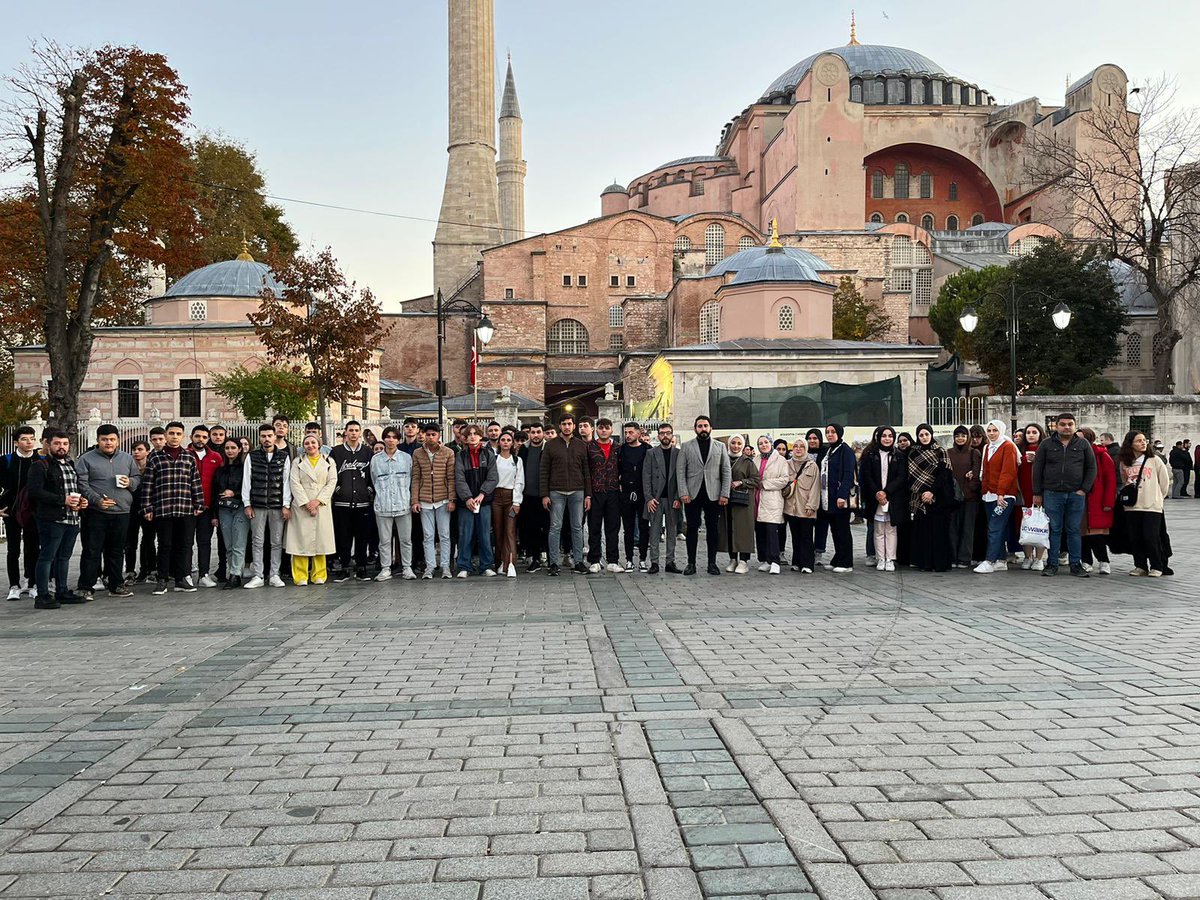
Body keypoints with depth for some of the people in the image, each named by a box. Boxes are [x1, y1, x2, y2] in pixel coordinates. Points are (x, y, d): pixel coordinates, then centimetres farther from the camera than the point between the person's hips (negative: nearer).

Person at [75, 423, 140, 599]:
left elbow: (138, 477, 20)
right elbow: (82, 484, -7)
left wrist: (130, 482, -3)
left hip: (122, 512, 4)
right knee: (92, 551, -3)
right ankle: (85, 587, 5)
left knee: (116, 551, 13)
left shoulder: (127, 459, 13)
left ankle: (116, 585, 21)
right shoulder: (86, 459, -1)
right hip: (96, 513, -4)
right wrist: (97, 500, -18)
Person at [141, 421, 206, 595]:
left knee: (185, 545, 5)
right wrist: (147, 508, -3)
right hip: (162, 509, -2)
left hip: (186, 509, 2)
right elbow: (147, 484, 2)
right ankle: (162, 580, 12)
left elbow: (196, 483, 10)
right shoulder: (155, 457, 4)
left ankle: (182, 579, 14)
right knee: (165, 545, 3)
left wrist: (199, 504, 5)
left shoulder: (189, 458, 10)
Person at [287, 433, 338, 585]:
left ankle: (319, 575, 6)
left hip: (322, 506, 1)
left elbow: (332, 482, 2)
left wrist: (318, 501, -10)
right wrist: (306, 504, -11)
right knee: (301, 539, -4)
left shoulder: (328, 461, 11)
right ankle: (300, 576, -1)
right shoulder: (297, 462, 10)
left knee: (320, 538, 0)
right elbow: (295, 483, 0)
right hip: (301, 506, -1)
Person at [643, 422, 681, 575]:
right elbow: (646, 477, 0)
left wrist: (678, 498, -6)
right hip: (655, 499, -1)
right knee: (654, 531, 0)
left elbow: (682, 477, 3)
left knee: (671, 531, 6)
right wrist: (649, 498, -9)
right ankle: (654, 563, 3)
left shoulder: (679, 453, 6)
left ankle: (670, 562, 12)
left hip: (672, 498, 1)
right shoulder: (651, 454, 4)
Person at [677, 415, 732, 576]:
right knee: (692, 529, 3)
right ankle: (691, 563, 8)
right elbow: (680, 471, 1)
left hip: (713, 495, 1)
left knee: (713, 529, 4)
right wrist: (683, 493, -9)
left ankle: (712, 563, 12)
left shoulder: (720, 446, 9)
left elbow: (727, 471, 5)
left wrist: (725, 494, -4)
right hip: (692, 495, -1)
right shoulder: (686, 447, 6)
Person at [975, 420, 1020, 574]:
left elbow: (1008, 472, -13)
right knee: (998, 529, 11)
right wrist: (984, 490, 13)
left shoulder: (1008, 447, -6)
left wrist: (1001, 493, -19)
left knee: (994, 529, -12)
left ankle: (989, 562, -13)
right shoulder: (987, 448, 18)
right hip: (988, 495, 8)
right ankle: (1002, 561, 16)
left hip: (1004, 495, -8)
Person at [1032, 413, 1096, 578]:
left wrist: (1084, 489, -3)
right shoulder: (1047, 445, 5)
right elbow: (1037, 469, 6)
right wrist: (1037, 493, 1)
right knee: (1054, 530, 3)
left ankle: (1076, 564, 12)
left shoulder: (1083, 444, 7)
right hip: (1052, 494, 0)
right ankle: (1052, 564, 9)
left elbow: (1091, 468, 7)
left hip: (1076, 495, 1)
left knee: (1074, 530, 6)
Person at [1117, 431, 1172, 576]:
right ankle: (1140, 566, 18)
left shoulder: (1154, 460, -2)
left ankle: (1157, 567, 8)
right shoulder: (1124, 462, 6)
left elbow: (1165, 480, 6)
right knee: (1134, 538, 5)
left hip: (1152, 506, -3)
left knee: (1151, 538, -6)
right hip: (1131, 506, 3)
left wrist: (1159, 497, 11)